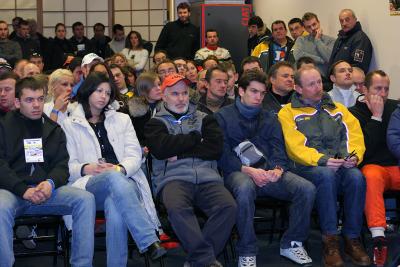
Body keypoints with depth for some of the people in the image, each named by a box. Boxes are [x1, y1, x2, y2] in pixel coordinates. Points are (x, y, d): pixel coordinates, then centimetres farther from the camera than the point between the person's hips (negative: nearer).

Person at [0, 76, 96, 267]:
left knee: (86, 199, -22)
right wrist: (24, 191, -18)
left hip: (46, 189, 3)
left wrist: (50, 183, -13)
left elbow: (62, 165, 11)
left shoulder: (53, 129, 19)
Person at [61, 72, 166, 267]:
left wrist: (120, 168, -11)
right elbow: (68, 164, 9)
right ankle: (151, 242, -44)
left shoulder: (122, 119, 25)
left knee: (115, 207, -38)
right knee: (113, 177, -39)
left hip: (124, 181, 2)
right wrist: (86, 169, -14)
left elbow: (134, 156, 12)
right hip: (90, 185, -2)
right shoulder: (70, 124, 18)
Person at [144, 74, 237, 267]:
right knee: (177, 207, -37)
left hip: (207, 177, 2)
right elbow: (161, 148, -3)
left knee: (228, 206, -29)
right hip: (173, 177, -2)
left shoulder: (204, 119, 25)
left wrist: (179, 153, -1)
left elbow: (216, 148, 6)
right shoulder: (156, 123, 19)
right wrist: (196, 138, 5)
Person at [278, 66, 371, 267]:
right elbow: (296, 147, -5)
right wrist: (322, 160, -21)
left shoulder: (337, 109, 23)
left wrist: (354, 156, -11)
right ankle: (330, 239, -29)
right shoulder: (288, 112, 9)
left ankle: (352, 239, -21)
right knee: (327, 175, -37)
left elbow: (355, 136, 12)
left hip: (343, 165, 3)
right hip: (308, 167, -3)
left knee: (356, 176, -31)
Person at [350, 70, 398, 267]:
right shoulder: (355, 113, 2)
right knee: (372, 177, -37)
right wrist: (376, 116, -10)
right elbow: (364, 149, -10)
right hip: (373, 166, -3)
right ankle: (378, 237, -41)